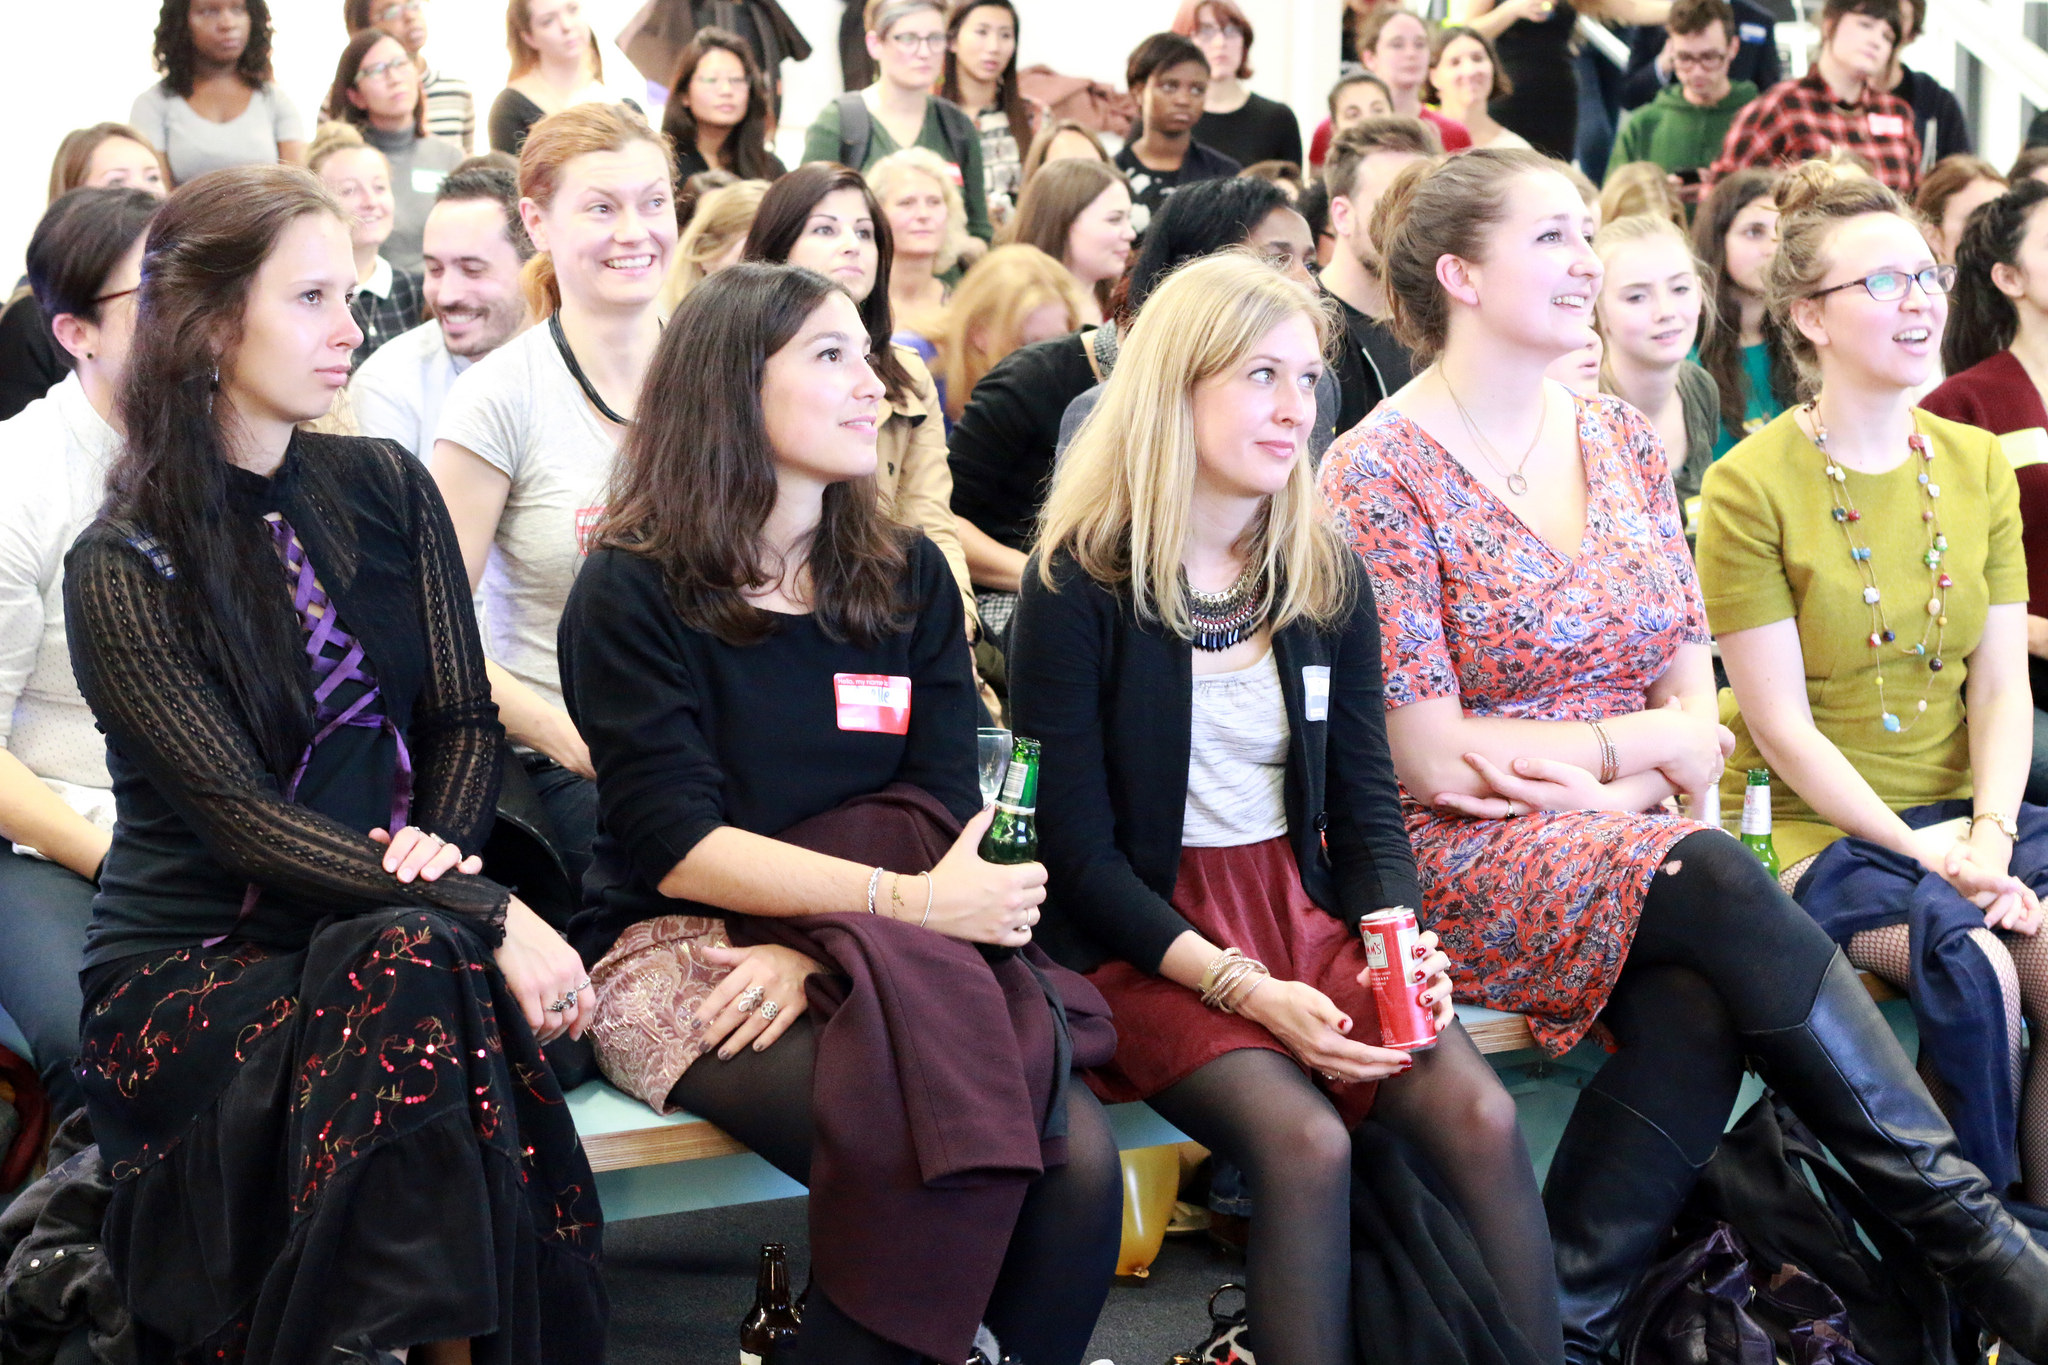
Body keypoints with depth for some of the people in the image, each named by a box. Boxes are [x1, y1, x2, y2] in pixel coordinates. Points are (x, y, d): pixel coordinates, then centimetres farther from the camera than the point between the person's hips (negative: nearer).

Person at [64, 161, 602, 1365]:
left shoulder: (386, 490, 10)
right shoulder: (124, 571, -6)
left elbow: (464, 719, 11)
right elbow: (241, 816, -14)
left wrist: (442, 841, -14)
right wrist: (489, 914, -25)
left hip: (385, 933, 4)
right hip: (195, 967, -4)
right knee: (415, 966, -34)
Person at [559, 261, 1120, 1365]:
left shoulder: (908, 577, 13)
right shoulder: (632, 591, -1)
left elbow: (944, 815, 4)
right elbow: (678, 846, -10)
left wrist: (816, 946, -15)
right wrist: (905, 900, -20)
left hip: (862, 946, 4)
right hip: (679, 945, -4)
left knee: (1077, 1155, -24)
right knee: (916, 1145, -32)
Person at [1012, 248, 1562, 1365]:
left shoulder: (1326, 579, 9)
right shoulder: (1079, 585, -7)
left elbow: (1367, 811, 11)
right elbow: (1076, 848, -9)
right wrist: (1242, 987, -18)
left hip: (1302, 911, 4)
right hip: (1148, 938, -4)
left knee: (1480, 1114, -22)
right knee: (1305, 1141, -31)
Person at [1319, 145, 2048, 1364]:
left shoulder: (1625, 444, 12)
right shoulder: (1382, 473, -5)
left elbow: (1694, 708, 8)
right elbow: (1430, 756, -10)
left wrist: (1587, 770, -12)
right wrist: (1629, 747, -5)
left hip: (1633, 838, 5)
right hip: (1470, 859, -5)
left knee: (1701, 1012, -30)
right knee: (1715, 882, -32)